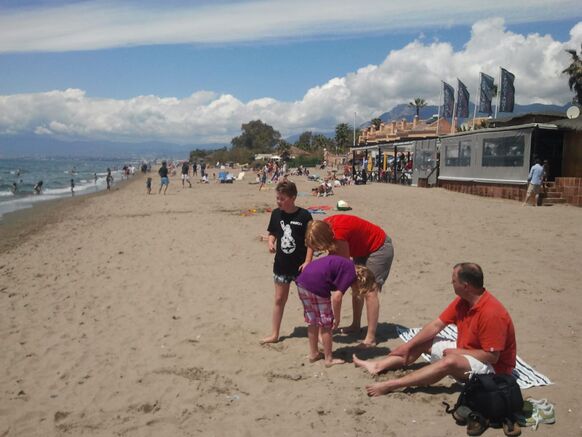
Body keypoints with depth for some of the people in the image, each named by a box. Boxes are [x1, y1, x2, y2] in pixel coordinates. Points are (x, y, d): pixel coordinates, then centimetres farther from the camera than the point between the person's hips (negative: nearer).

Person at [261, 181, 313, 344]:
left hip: (300, 265, -4)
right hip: (281, 265, 4)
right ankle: (274, 334, 22)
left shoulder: (304, 215, -13)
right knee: (279, 299, 12)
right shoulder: (276, 213, 0)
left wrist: (307, 261, -15)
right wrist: (271, 242, -9)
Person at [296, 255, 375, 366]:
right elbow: (337, 297, -13)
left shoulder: (345, 265, 22)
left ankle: (313, 354, 34)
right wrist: (337, 319, 0)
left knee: (312, 321, 22)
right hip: (316, 285, -8)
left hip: (301, 282, 9)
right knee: (326, 324, 8)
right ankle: (329, 359, 17)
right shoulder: (351, 274, -4)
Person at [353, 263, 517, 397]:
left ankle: (390, 386, -41)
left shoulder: (491, 313, -30)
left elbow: (492, 356, -28)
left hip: (492, 367, -9)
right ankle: (377, 366, -6)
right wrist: (409, 345, -4)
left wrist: (457, 352, -19)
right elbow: (436, 325, -1)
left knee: (449, 361, -36)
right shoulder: (462, 300, -4)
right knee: (421, 342, 5)